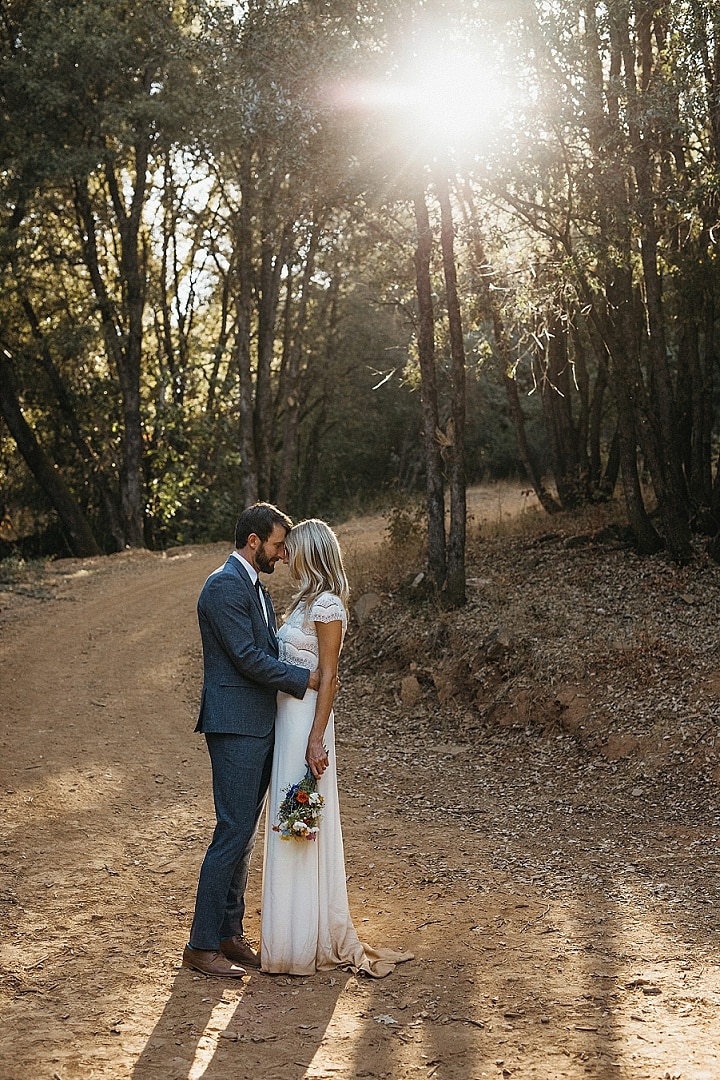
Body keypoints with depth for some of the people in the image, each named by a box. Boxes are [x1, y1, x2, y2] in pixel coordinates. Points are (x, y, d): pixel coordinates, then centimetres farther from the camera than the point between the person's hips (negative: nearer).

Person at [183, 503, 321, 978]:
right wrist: (307, 679, -12)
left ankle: (230, 933, 22)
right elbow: (248, 658, -19)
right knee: (233, 833, -7)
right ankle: (202, 944, 0)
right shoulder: (224, 586, -15)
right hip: (236, 727, -10)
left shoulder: (255, 587, 17)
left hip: (259, 726, 10)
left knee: (244, 833, 13)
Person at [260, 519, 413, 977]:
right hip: (288, 719, 10)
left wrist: (316, 740, -21)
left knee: (304, 831, -3)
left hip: (306, 722, -10)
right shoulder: (306, 602, 14)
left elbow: (328, 677, -17)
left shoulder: (326, 605, -14)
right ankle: (294, 935, 24)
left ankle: (306, 944, 5)